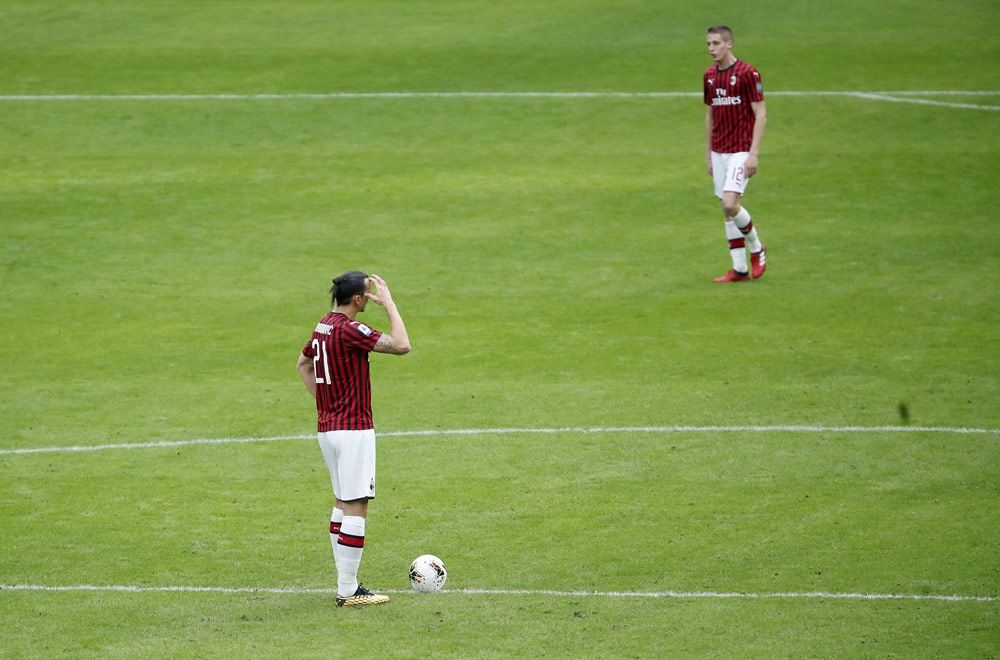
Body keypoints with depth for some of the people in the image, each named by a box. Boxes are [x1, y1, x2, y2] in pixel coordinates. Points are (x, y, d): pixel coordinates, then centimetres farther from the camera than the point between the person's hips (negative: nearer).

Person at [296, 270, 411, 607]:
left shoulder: (324, 325, 10)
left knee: (343, 503, 15)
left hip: (328, 426, 10)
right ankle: (348, 591, -6)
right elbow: (401, 345, -22)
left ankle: (346, 583, 18)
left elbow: (303, 364, 25)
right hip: (353, 429, -10)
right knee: (355, 508, -6)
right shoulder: (349, 329, -19)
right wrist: (388, 303, -13)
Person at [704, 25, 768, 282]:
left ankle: (756, 249, 6)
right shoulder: (710, 75, 10)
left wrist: (753, 154, -17)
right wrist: (708, 153, 17)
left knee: (730, 203, -18)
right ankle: (739, 268, 11)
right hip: (719, 150, 7)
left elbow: (761, 114, -11)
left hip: (741, 149, -7)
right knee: (727, 211, 5)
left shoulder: (747, 73, -11)